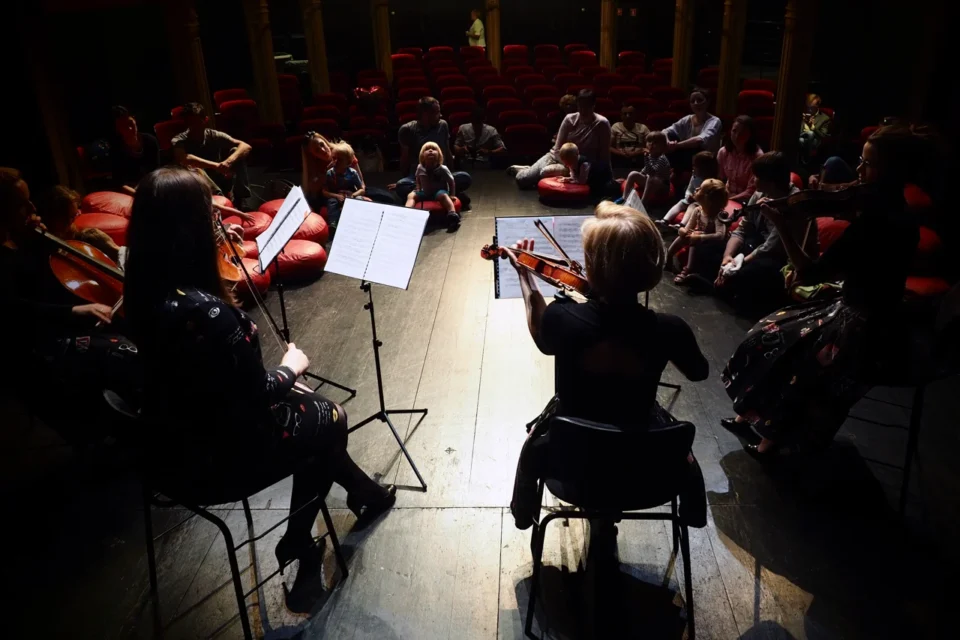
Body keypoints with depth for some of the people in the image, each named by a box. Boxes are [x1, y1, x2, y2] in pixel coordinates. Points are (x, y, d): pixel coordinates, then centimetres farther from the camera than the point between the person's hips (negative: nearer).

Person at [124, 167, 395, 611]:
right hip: (217, 453, -8)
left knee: (307, 405, 24)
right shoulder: (206, 311, -36)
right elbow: (258, 396, -22)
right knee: (328, 419, 18)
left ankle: (365, 493, 42)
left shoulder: (145, 289, -7)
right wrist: (291, 367, -4)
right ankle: (297, 547, 36)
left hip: (176, 440, 8)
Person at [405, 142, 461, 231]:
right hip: (425, 193, 4)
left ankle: (452, 215, -55)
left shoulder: (442, 169, -14)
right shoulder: (420, 168, -3)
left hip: (440, 192, -4)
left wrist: (452, 195, -9)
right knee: (411, 195, -18)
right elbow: (418, 180, 18)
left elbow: (451, 182, -4)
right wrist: (418, 190, 8)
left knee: (443, 195, -38)